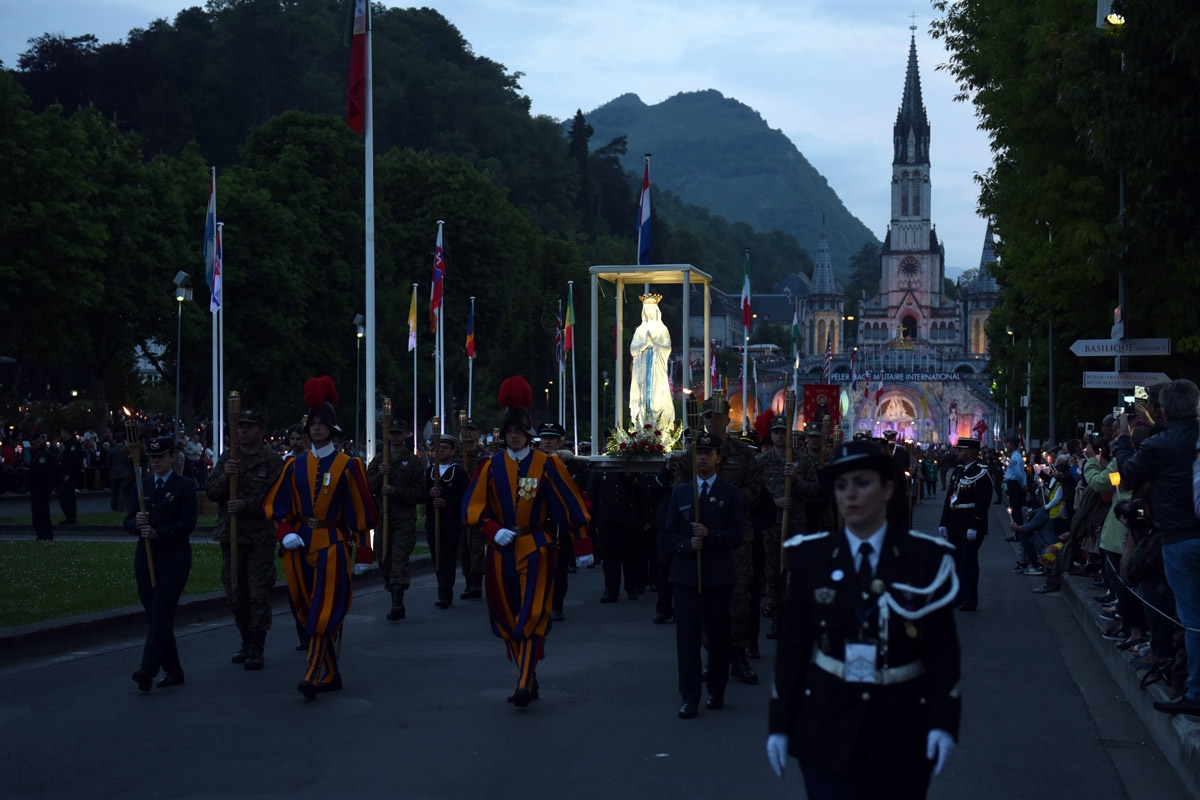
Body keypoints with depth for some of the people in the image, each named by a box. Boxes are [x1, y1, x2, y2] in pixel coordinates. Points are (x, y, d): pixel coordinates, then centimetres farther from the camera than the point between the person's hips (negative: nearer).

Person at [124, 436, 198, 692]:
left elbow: (188, 522, -11)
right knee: (155, 616, 7)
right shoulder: (141, 486, 13)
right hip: (145, 557, 5)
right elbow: (128, 523, 8)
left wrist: (157, 533, -22)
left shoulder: (185, 486, -1)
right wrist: (137, 523, -16)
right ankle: (172, 670, 16)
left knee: (161, 613, -14)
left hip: (174, 558, -5)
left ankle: (148, 670, -22)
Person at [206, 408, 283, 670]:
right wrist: (224, 476, -15)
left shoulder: (273, 461, -3)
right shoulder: (226, 459, 10)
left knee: (259, 594, -6)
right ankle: (246, 642, 24)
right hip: (230, 537, 5)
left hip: (261, 538, -5)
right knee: (235, 594, 11)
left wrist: (246, 505, -21)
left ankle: (257, 649, 0)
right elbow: (211, 492, 4)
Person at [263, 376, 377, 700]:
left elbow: (361, 512, -1)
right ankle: (331, 674, 19)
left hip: (333, 545, -4)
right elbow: (275, 505, 11)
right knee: (309, 613, 8)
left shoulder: (348, 466, -2)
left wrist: (363, 554, -3)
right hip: (301, 546, 4)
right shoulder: (295, 465, 8)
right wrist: (286, 534, -6)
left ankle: (313, 676, -14)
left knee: (324, 613, -12)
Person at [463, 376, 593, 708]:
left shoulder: (547, 465, -3)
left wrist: (582, 548, -3)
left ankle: (524, 685, -10)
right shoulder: (491, 466, 3)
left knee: (531, 617, -10)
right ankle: (528, 677, 21)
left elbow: (572, 507, -1)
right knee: (507, 618, 8)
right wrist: (494, 531, -15)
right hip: (501, 551, 3)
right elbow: (473, 508, 2)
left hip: (536, 549, -3)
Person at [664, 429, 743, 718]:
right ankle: (689, 698, -4)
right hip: (686, 574, 1)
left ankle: (717, 692, 19)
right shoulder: (680, 492, 11)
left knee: (719, 635, 5)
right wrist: (687, 544, -13)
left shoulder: (731, 493, 5)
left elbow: (737, 535, -2)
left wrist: (709, 535, -17)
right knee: (687, 636, -6)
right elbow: (669, 534, 7)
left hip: (719, 575, -1)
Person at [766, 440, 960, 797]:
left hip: (902, 729, 0)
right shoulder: (811, 556, 1)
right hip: (827, 729, 0)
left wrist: (943, 721, -12)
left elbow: (942, 645, -3)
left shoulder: (926, 557, -2)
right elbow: (792, 644, 3)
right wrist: (780, 724, 1)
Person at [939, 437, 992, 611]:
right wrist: (944, 523, 11)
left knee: (968, 563, -4)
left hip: (970, 528, -8)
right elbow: (949, 498, 16)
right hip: (955, 526, 8)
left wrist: (974, 527, -22)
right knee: (956, 562, 12)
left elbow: (983, 504, -18)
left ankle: (969, 601, 1)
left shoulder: (981, 474, -12)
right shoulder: (957, 471, 14)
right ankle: (958, 597, 22)